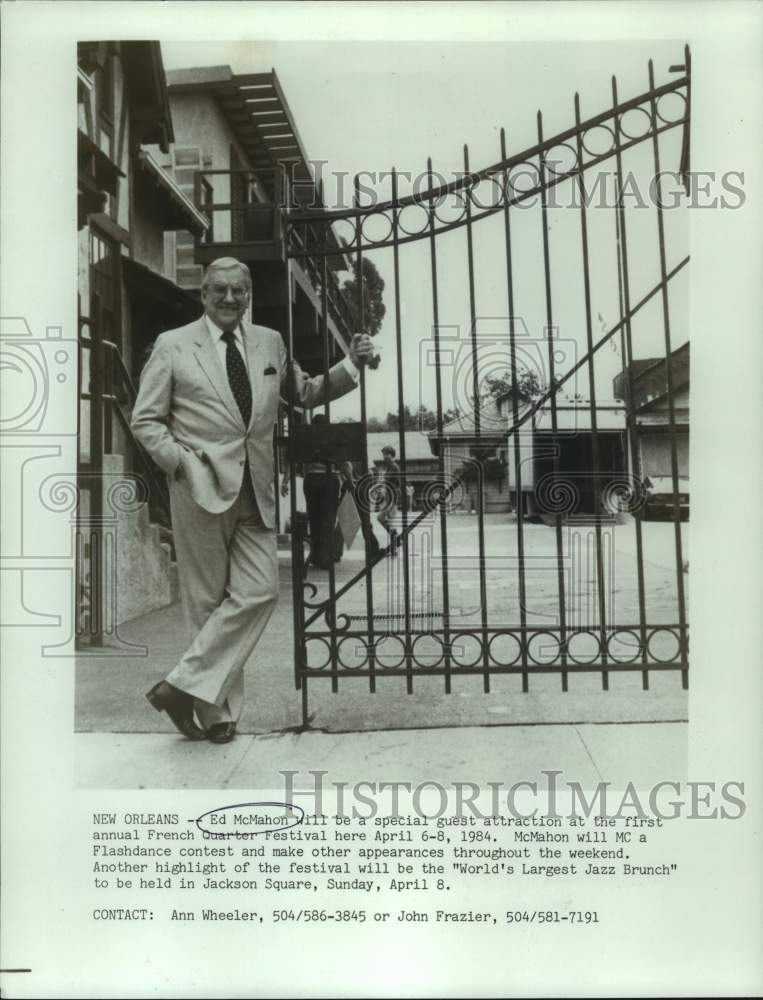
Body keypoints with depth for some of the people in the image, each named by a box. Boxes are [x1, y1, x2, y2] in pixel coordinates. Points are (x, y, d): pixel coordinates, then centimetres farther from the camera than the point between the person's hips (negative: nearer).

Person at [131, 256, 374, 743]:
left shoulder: (270, 342, 13)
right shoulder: (173, 345, 3)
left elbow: (306, 393, 23)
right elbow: (146, 419, 3)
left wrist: (352, 365, 9)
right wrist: (181, 461, -12)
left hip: (255, 492, 4)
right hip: (202, 488, -4)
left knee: (260, 592, -7)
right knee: (209, 601, 3)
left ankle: (186, 686, 3)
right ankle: (218, 711, 16)